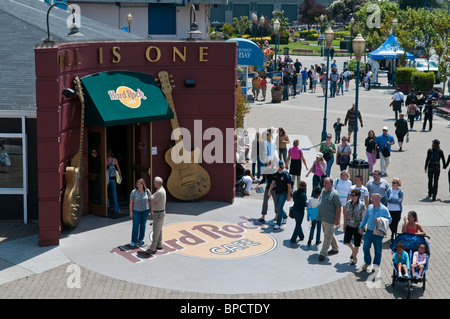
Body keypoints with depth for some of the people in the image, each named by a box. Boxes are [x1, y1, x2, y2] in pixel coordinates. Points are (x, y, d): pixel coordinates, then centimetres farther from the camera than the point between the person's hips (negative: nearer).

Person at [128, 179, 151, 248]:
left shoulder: (147, 191, -5)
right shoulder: (134, 192, -10)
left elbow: (150, 199, 4)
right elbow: (131, 202, -6)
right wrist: (131, 212, -8)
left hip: (145, 210, 2)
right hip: (136, 211, -2)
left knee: (143, 225, 12)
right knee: (135, 226, -5)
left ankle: (141, 239, 26)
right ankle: (134, 242, -1)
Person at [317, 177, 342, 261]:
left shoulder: (334, 194, -16)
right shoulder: (323, 191, 8)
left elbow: (338, 207, -16)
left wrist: (336, 219, -18)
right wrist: (319, 215, 19)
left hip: (330, 219, -8)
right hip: (323, 218, 8)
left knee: (328, 236, -3)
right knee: (329, 234, 20)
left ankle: (323, 253, 0)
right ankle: (335, 248, 36)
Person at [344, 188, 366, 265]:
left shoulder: (362, 205, -13)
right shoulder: (348, 203, -1)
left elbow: (363, 217, -9)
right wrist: (344, 224, 10)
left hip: (357, 226, -4)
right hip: (349, 225, 4)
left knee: (356, 243, 5)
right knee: (346, 241, 5)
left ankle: (354, 258, 22)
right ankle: (353, 250, 36)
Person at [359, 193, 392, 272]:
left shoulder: (384, 209, -9)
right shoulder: (370, 207, 6)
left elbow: (389, 220, -8)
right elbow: (365, 218, 16)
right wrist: (361, 227, 16)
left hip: (378, 233, -4)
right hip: (368, 231, 4)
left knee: (377, 250, 8)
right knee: (365, 247, -1)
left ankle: (376, 264, 24)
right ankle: (367, 262, 19)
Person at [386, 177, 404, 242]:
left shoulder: (400, 191, -3)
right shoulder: (389, 190, 3)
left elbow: (400, 201, -12)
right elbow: (386, 198, -6)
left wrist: (391, 199, -13)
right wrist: (396, 200, -13)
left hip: (397, 211, -3)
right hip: (389, 210, 3)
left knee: (395, 225, -4)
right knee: (390, 224, 10)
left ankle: (393, 238, 4)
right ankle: (393, 233, 39)